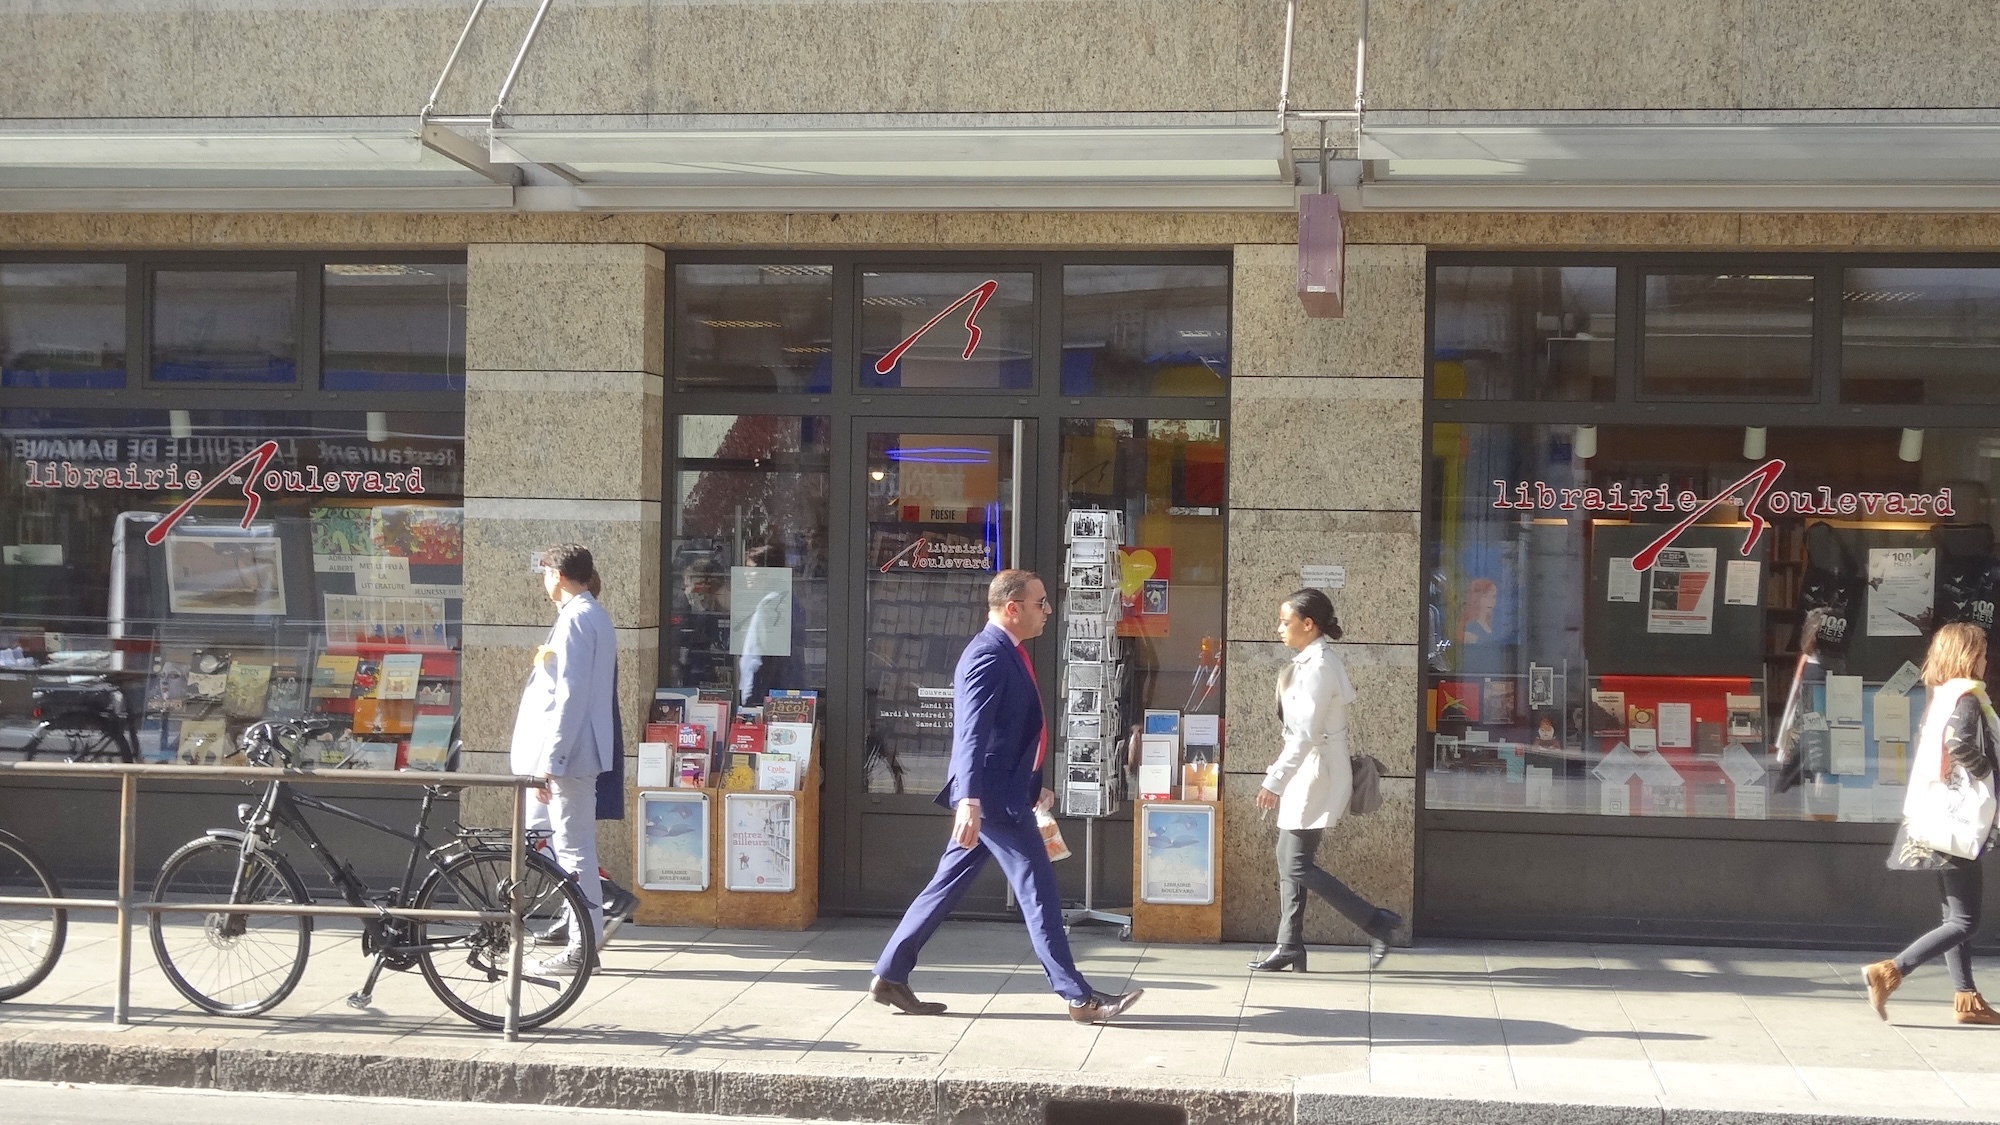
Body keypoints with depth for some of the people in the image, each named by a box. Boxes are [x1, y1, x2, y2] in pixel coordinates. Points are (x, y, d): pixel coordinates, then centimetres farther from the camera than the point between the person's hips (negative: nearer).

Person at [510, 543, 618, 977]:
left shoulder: (575, 619, -16)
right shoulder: (594, 616, 16)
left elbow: (568, 696, -21)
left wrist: (549, 762, -22)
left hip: (569, 751, -11)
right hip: (581, 751, 11)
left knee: (573, 849, -6)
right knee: (575, 847, 14)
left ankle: (581, 950, -3)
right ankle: (584, 942, 20)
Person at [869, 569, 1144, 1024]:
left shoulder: (1005, 654, 15)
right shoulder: (989, 656, -18)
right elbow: (972, 734, -28)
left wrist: (1034, 786, 30)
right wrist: (969, 800, -37)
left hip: (997, 796, 10)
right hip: (993, 798, -10)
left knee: (947, 887, 12)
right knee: (1039, 892, -4)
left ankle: (890, 977, 17)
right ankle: (1078, 997, 2)